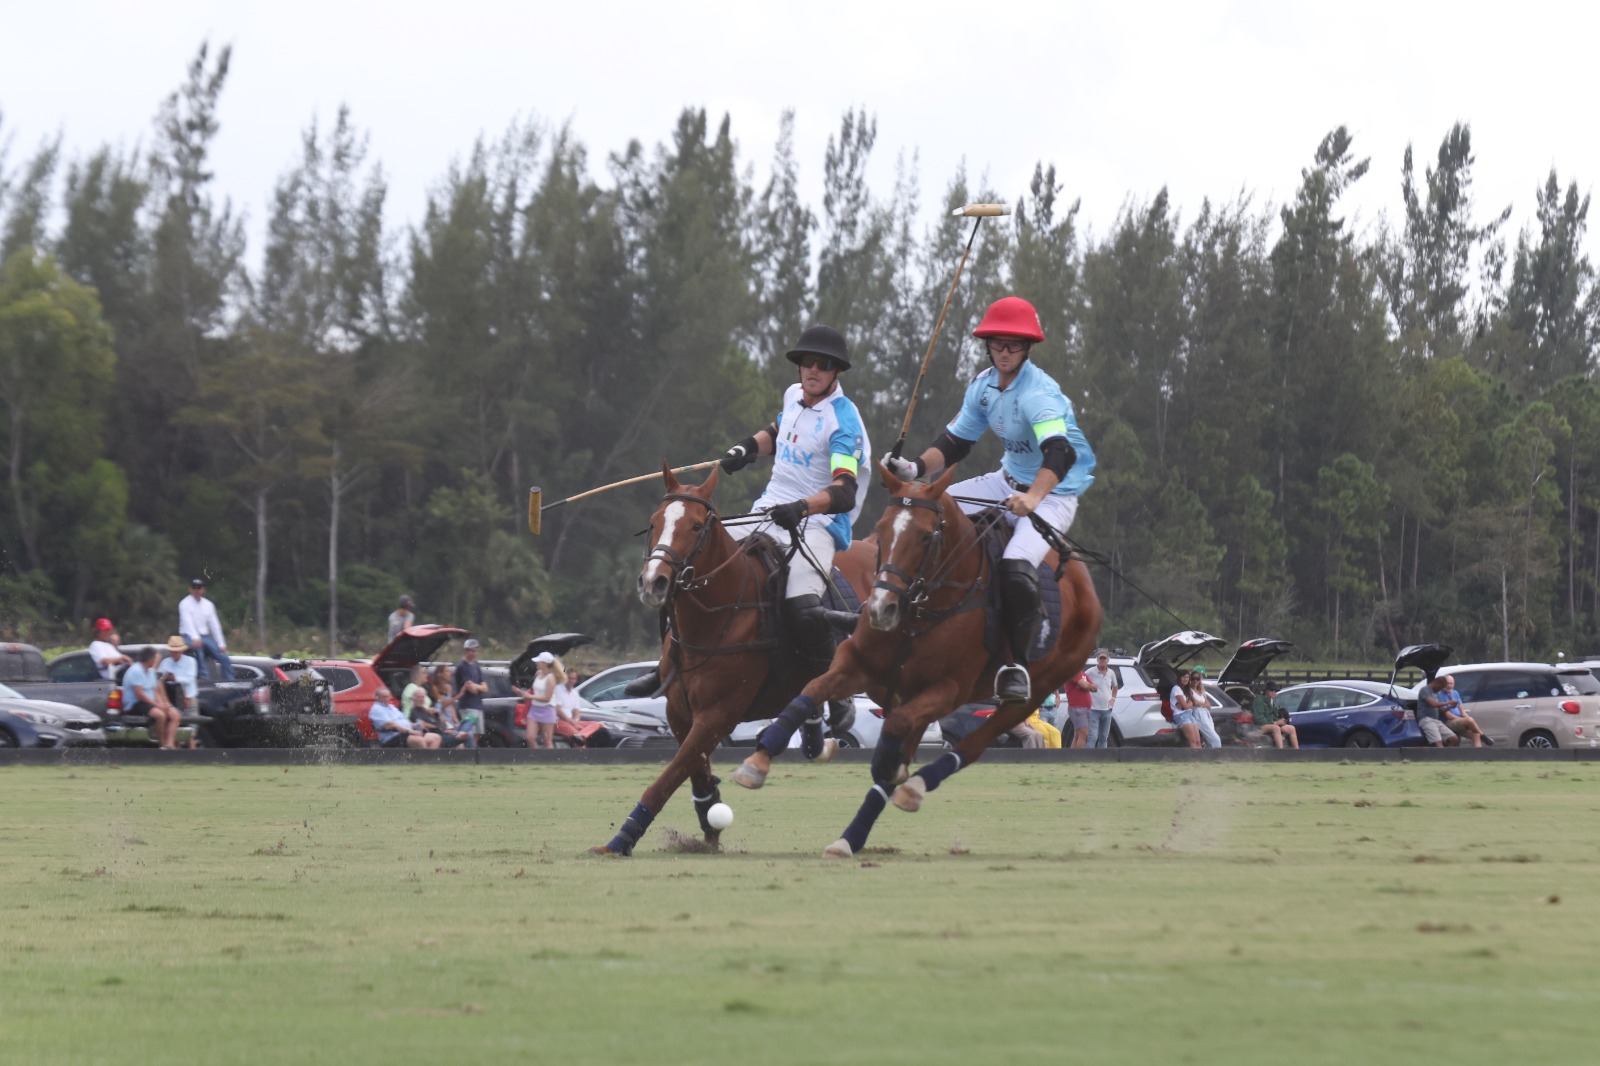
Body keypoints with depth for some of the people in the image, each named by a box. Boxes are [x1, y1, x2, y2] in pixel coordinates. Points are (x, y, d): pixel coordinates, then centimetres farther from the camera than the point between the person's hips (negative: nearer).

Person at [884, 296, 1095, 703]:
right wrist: (917, 467, -12)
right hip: (1010, 480, 8)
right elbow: (955, 442, 8)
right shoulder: (984, 386, 0)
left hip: (1054, 494, -8)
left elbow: (1059, 453, -41)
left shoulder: (1038, 394, -26)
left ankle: (1016, 664, -17)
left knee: (1017, 567, -31)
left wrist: (1032, 498, -58)